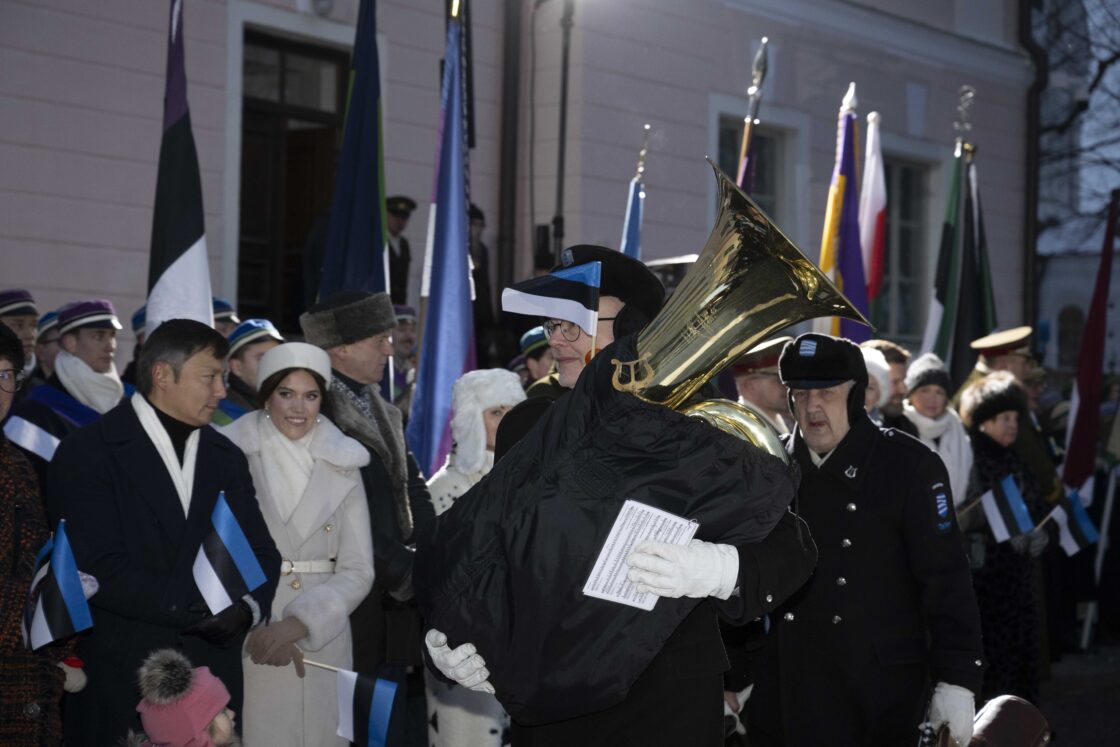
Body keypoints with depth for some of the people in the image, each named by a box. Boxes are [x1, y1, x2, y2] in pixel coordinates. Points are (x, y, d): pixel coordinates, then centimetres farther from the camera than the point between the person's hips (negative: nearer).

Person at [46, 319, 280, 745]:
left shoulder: (227, 458, 14)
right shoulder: (87, 453, -6)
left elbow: (261, 554, 9)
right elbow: (101, 570, -15)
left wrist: (246, 609, -12)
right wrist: (201, 608, -15)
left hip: (213, 677, 5)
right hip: (117, 681, -5)